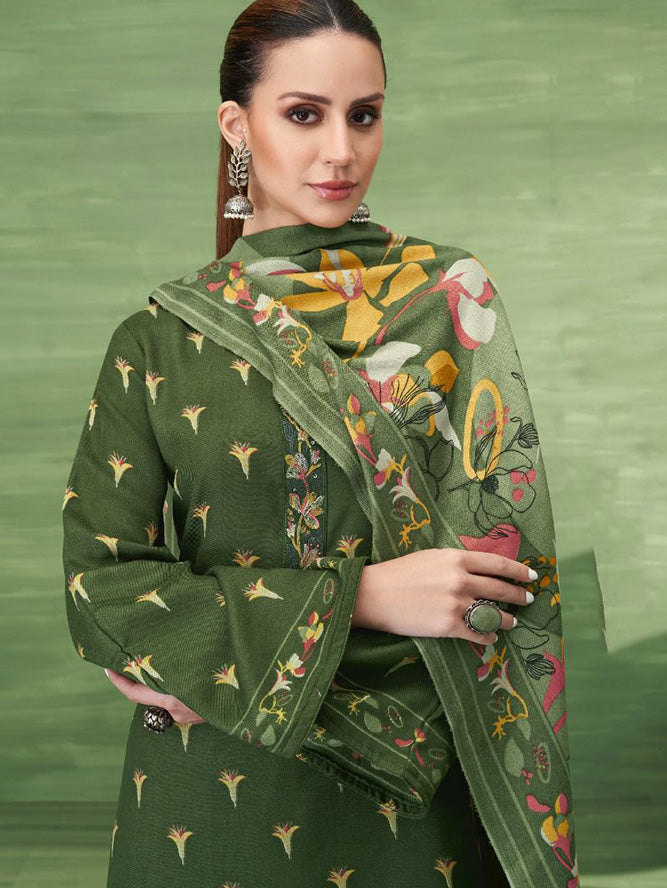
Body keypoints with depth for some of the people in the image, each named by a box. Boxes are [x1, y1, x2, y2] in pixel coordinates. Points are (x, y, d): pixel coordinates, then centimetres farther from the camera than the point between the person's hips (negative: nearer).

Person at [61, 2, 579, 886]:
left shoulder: (449, 295, -4)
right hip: (219, 794, 1)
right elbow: (102, 583, -6)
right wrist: (358, 597, -18)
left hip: (419, 789, 0)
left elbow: (500, 551, -8)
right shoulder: (159, 339, -2)